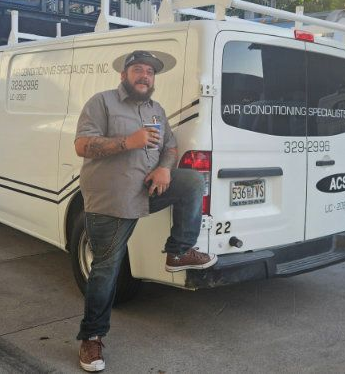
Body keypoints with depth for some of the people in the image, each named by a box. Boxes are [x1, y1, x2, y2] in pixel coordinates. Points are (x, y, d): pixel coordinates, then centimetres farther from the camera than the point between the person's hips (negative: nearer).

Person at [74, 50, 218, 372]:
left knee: (193, 181, -11)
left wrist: (165, 167, -9)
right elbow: (82, 146, -14)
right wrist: (128, 142, -25)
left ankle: (179, 253, -2)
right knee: (106, 269, -1)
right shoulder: (102, 102, -5)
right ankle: (91, 337, 16)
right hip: (108, 201, -5)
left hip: (147, 189, 6)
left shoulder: (157, 110, 15)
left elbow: (170, 146, 15)